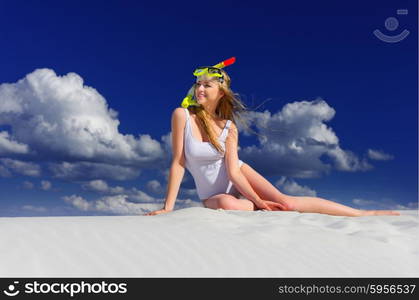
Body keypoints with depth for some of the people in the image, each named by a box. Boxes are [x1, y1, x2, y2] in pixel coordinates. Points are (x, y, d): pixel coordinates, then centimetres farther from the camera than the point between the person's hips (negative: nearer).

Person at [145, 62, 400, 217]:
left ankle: (364, 213, -3)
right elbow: (178, 163, -17)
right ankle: (267, 207, -4)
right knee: (226, 205, -38)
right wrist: (168, 207, -20)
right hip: (213, 195, -1)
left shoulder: (228, 126, -10)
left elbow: (233, 171, -14)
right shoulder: (182, 115, -15)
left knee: (286, 201, -18)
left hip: (241, 179, 1)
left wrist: (258, 199, -26)